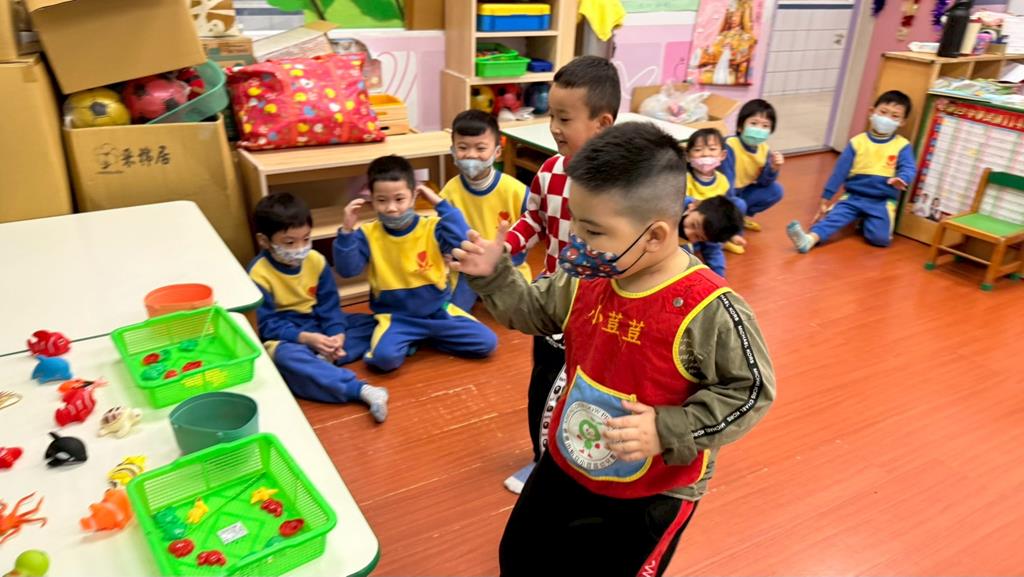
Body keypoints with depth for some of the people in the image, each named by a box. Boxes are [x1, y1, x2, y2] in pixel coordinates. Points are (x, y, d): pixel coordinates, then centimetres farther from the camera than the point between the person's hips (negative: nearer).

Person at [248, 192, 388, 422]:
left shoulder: (316, 261, -5)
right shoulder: (259, 274, -17)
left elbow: (329, 306, -2)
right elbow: (267, 325, -18)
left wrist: (336, 334, -22)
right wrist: (307, 338, -31)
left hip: (318, 327, 5)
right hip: (284, 336, -5)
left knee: (372, 325, -8)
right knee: (287, 355, -40)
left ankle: (325, 357, -29)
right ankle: (361, 390, -48)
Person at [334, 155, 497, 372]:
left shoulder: (432, 227, -8)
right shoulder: (368, 234, -6)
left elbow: (463, 244, -25)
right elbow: (347, 270, -14)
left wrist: (441, 204, -22)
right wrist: (347, 230, -24)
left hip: (438, 310, 2)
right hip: (395, 316, -2)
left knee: (487, 342, -12)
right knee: (384, 357, -33)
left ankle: (426, 337, 6)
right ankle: (408, 341, 1)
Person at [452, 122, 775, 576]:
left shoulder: (708, 310, -30)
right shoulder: (585, 277, -11)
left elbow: (751, 391, -20)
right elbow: (536, 312, 7)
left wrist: (669, 432, -29)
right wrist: (493, 275, -8)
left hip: (653, 496, -6)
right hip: (565, 466, 6)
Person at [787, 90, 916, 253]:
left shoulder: (903, 146, 1)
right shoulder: (857, 142, 4)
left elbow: (909, 169, -11)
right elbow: (840, 171, 4)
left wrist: (901, 179, -38)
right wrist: (826, 199, 4)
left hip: (883, 202, -1)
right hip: (853, 197, 1)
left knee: (880, 237, -21)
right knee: (834, 215, -26)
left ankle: (866, 222, 12)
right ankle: (810, 239, -49)